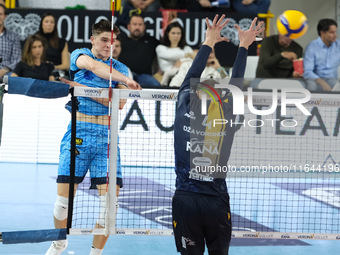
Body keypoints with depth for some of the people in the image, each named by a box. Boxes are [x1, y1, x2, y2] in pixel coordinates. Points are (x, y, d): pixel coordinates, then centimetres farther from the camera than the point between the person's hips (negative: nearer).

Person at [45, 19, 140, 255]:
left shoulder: (120, 68, 13)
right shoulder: (80, 55, 6)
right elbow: (92, 65, -19)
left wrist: (83, 89, -14)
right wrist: (125, 80, -33)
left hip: (106, 137, 2)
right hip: (78, 133, -2)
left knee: (110, 198, -10)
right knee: (64, 196, -5)